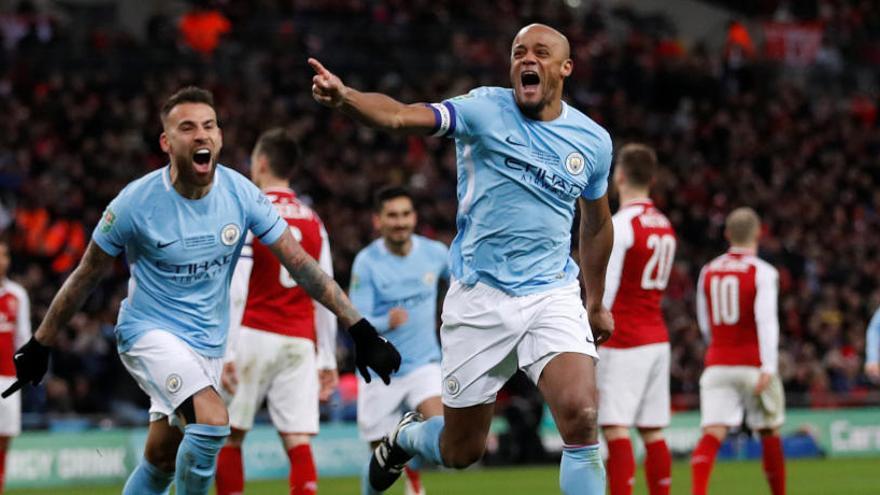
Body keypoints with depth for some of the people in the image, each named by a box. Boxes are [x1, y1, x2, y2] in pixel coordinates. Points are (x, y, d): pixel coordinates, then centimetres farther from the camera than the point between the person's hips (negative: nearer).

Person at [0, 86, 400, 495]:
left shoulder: (240, 194, -9)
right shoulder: (137, 201, -17)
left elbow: (301, 265, -6)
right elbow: (86, 276, -5)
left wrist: (359, 329, -11)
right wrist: (40, 345, 0)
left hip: (209, 342, 5)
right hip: (151, 332, -4)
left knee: (161, 461, 9)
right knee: (212, 420, -27)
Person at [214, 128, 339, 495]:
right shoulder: (313, 221, 12)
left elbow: (234, 290, -11)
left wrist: (226, 352, -13)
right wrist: (327, 359, 16)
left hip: (254, 337, -4)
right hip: (300, 342, 4)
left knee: (228, 436, 9)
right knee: (298, 441, -2)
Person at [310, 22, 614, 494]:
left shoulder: (593, 140, 3)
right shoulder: (485, 110, -8)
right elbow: (401, 115, -24)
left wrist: (596, 303, 26)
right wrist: (345, 96, -44)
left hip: (553, 296, 2)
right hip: (479, 297, -2)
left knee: (581, 418, -21)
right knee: (461, 450, 8)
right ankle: (406, 436, 45)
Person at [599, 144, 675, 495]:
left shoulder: (619, 225, -11)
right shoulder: (664, 225, 14)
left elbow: (604, 291, -14)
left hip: (623, 343, -8)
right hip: (658, 338, 8)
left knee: (615, 429, -10)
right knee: (652, 432, 9)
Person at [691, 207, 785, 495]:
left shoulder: (708, 272, 10)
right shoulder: (763, 273, -5)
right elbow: (766, 319, -18)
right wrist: (769, 367, -23)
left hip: (717, 364, 3)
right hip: (753, 363, -3)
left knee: (712, 434, -9)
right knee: (769, 433, 14)